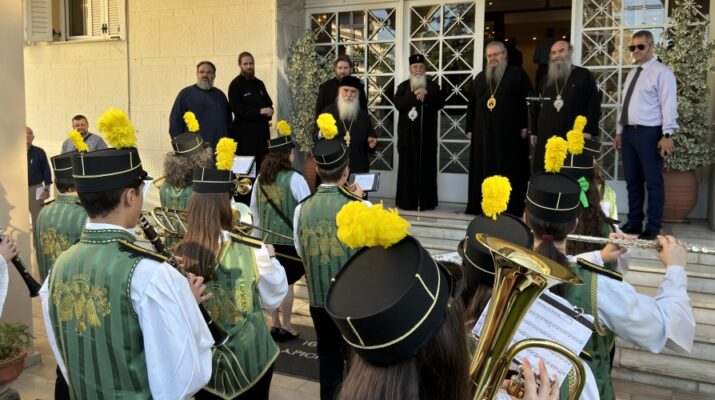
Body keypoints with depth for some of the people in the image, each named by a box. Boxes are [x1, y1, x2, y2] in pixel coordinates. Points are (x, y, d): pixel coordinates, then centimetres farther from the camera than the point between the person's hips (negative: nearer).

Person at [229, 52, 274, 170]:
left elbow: (268, 103, 21)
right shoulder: (235, 85, -3)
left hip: (261, 130, 6)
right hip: (244, 132, -5)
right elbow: (236, 108, -13)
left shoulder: (259, 83, 16)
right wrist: (259, 111, -20)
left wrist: (269, 112, -3)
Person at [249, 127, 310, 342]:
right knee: (287, 282, 5)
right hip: (290, 239, -5)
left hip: (267, 238, 5)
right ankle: (286, 327, 14)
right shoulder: (294, 178, -15)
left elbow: (253, 207, 11)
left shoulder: (261, 179, 2)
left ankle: (275, 325, 23)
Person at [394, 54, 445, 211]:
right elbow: (398, 103, -6)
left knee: (426, 168, -1)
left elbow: (440, 103, -3)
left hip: (427, 134, 0)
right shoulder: (403, 87, 11)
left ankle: (426, 201, 3)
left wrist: (426, 96, -16)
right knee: (408, 168, -3)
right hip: (408, 134, 0)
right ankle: (407, 201, 1)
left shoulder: (433, 86, 11)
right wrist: (414, 96, -16)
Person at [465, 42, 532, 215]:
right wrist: (469, 128, 10)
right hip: (483, 132, 4)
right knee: (483, 170, 4)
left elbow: (528, 100, -3)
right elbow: (472, 104, 16)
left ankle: (511, 208, 2)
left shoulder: (517, 74, 4)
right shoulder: (480, 77, 17)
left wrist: (525, 126, -10)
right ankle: (482, 206, 10)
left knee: (509, 171, -2)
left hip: (509, 132, -4)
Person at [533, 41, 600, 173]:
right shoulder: (547, 78, 20)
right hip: (546, 137, 4)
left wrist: (588, 131, -11)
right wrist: (534, 131, 14)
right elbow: (538, 106, 19)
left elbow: (593, 105, -3)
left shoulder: (584, 75, 4)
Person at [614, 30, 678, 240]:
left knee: (653, 182, 0)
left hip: (649, 133, -8)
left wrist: (667, 135, -19)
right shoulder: (632, 74, 17)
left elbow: (669, 105, -13)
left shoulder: (661, 72, -7)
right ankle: (634, 223, 24)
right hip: (629, 132, 8)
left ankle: (652, 228, 8)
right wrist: (619, 131, 17)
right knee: (632, 181, 13)